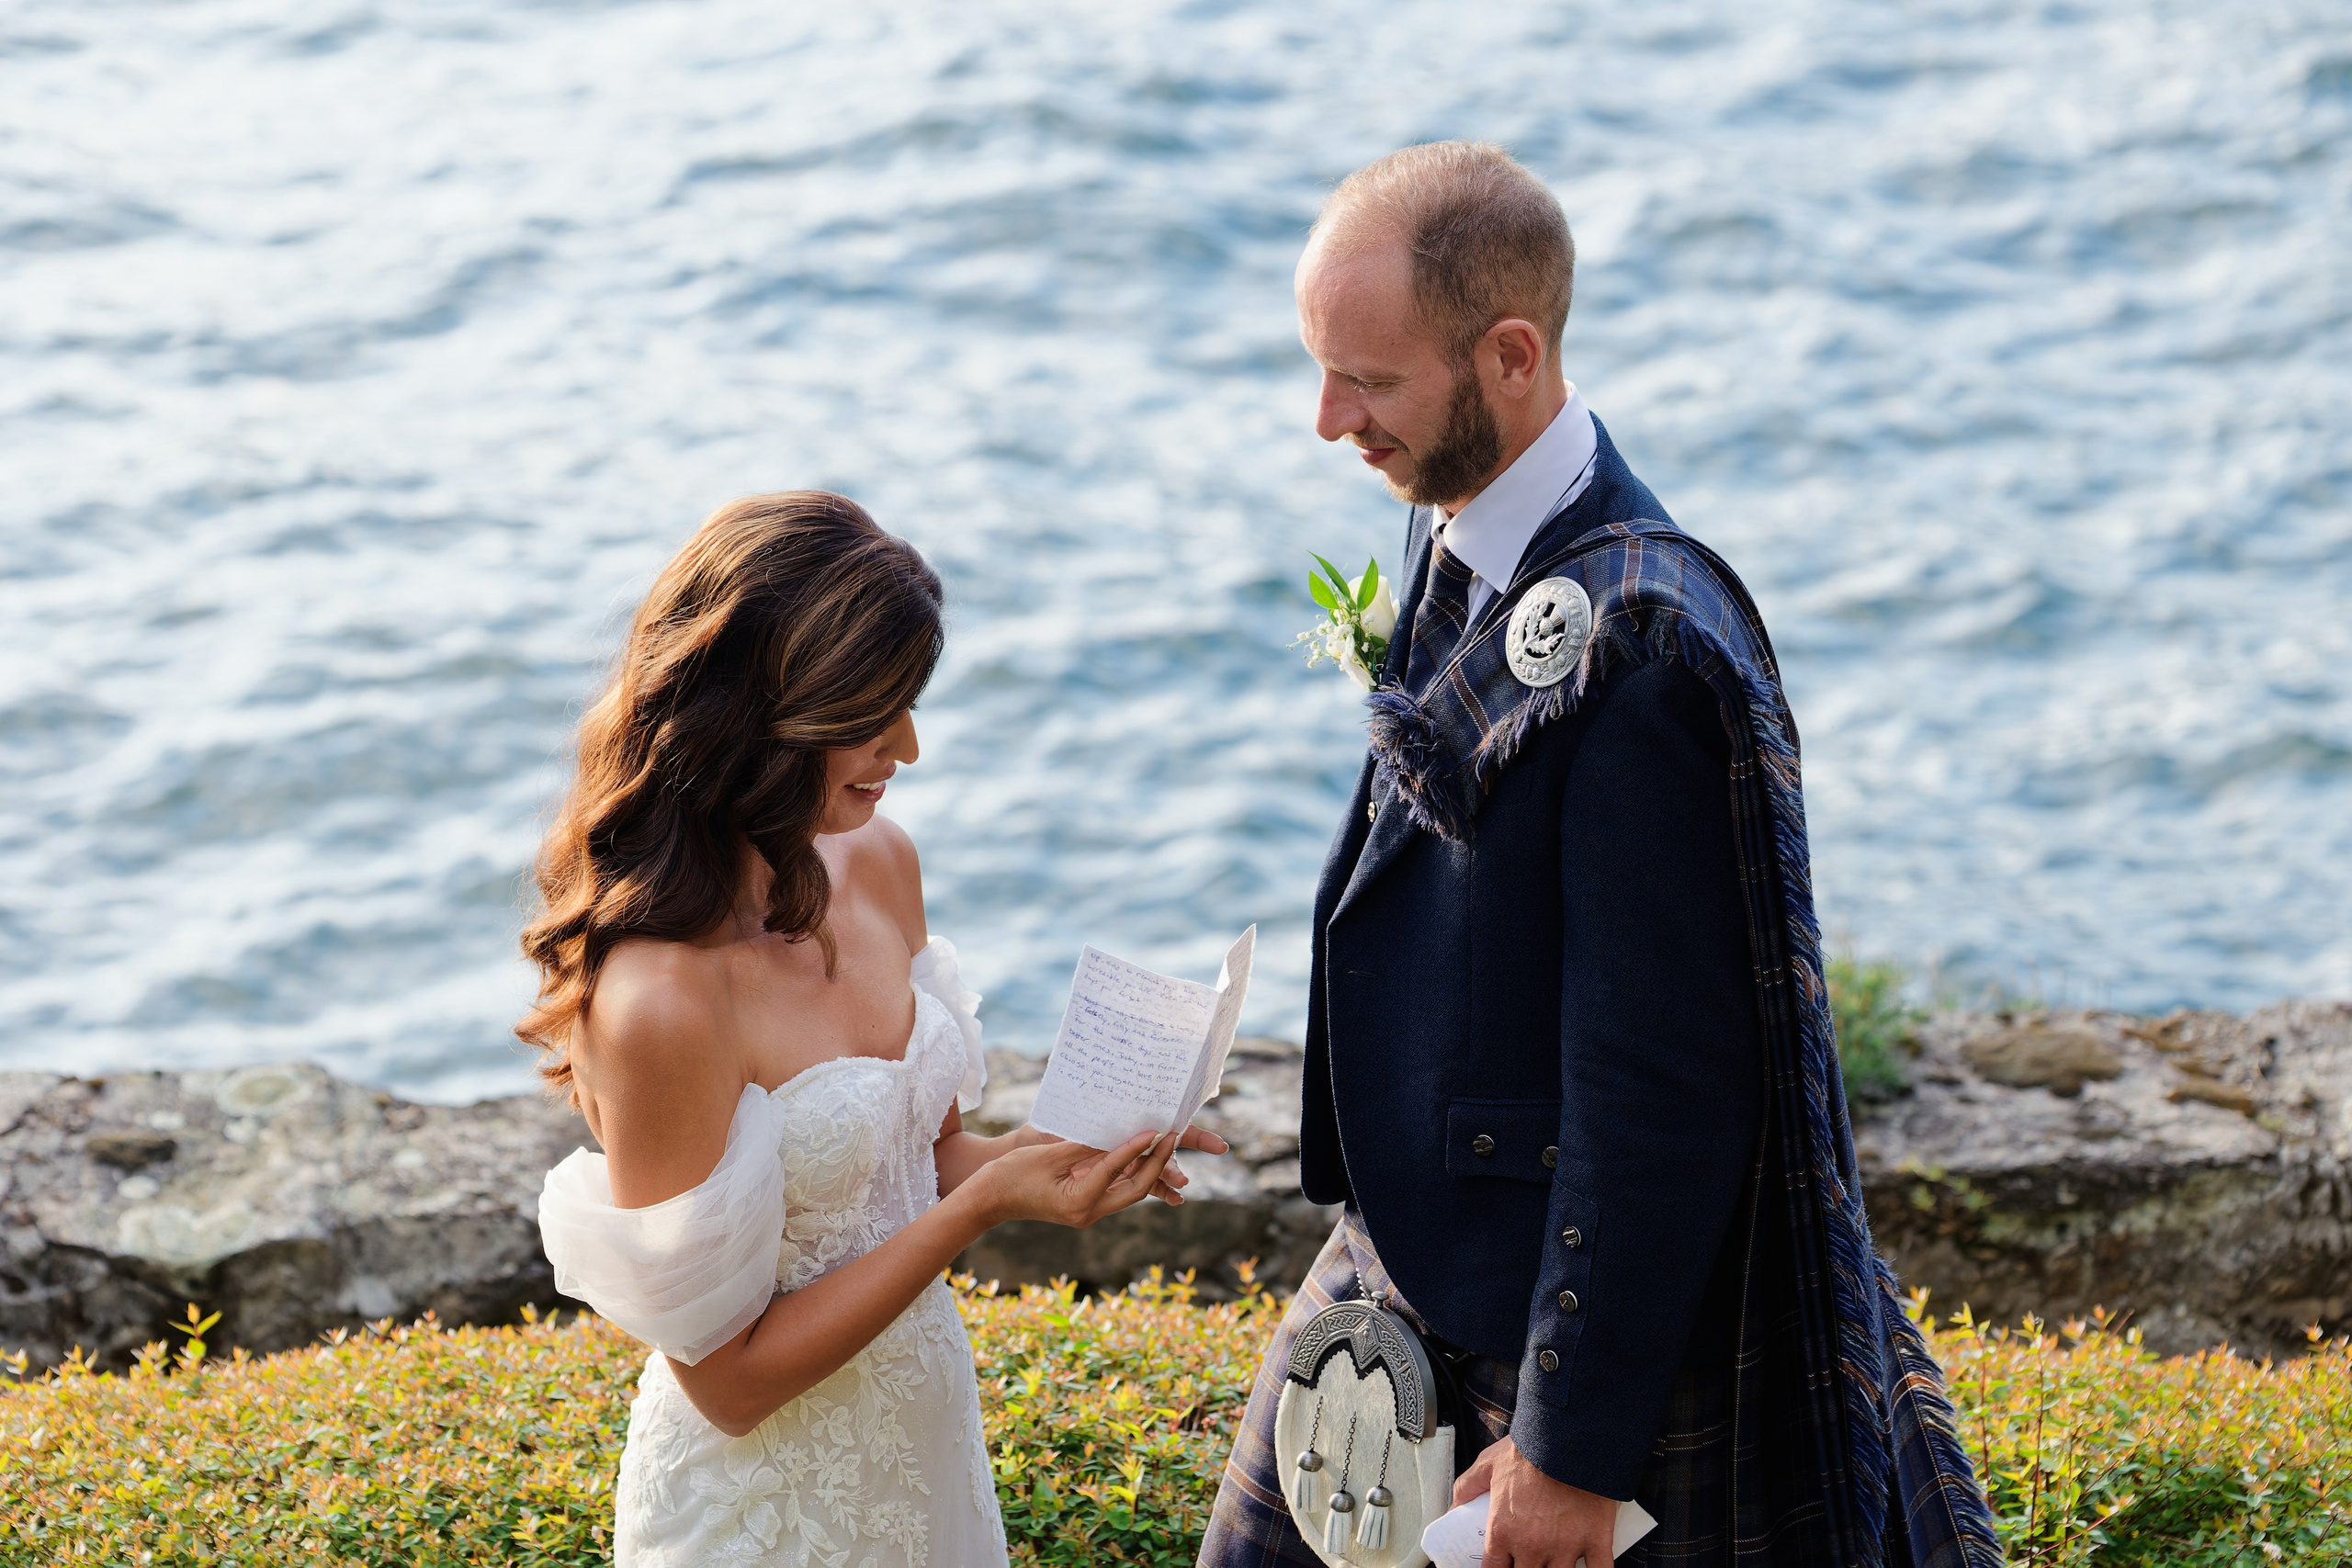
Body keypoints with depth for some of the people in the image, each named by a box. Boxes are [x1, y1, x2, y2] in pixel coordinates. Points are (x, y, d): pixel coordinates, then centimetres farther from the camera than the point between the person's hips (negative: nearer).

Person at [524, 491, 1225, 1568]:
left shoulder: (876, 865, -4)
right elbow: (728, 1378, -21)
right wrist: (981, 1206, -23)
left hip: (929, 1440, 7)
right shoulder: (663, 1001, -27)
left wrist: (1039, 1155, -10)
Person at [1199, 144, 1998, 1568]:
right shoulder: (1452, 537, 1)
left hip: (1594, 1293, -9)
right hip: (1397, 1255, 9)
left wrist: (1575, 1447, -21)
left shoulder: (1644, 647, -27)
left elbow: (1662, 1088, -25)